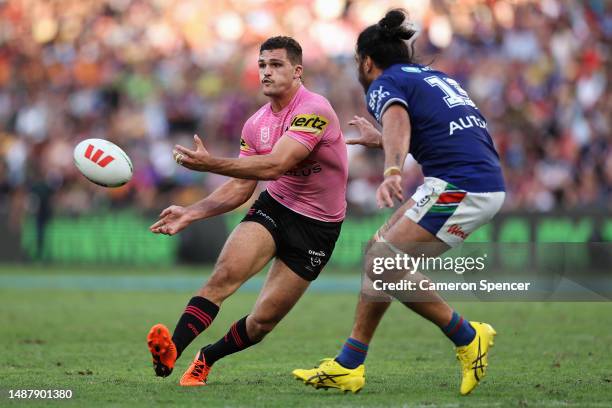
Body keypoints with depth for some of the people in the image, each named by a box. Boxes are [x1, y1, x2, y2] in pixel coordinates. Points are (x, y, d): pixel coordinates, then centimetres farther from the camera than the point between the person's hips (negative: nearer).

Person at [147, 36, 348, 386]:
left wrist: (212, 164, -40)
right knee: (225, 272, -24)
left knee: (263, 320, -4)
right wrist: (190, 214, -3)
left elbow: (274, 165, -32)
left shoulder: (314, 110, -21)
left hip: (316, 226, -5)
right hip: (274, 207, 5)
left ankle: (206, 358, 21)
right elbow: (241, 187, 9)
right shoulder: (256, 124, 3)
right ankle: (171, 351, -32)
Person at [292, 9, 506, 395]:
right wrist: (382, 140, 57)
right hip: (488, 184, 10)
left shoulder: (385, 83, -1)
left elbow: (398, 123, -25)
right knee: (379, 252, 11)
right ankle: (348, 366, 10)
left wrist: (392, 173, -44)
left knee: (384, 262, -11)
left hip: (462, 185, -9)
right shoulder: (435, 76, 25)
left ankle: (467, 337, -2)